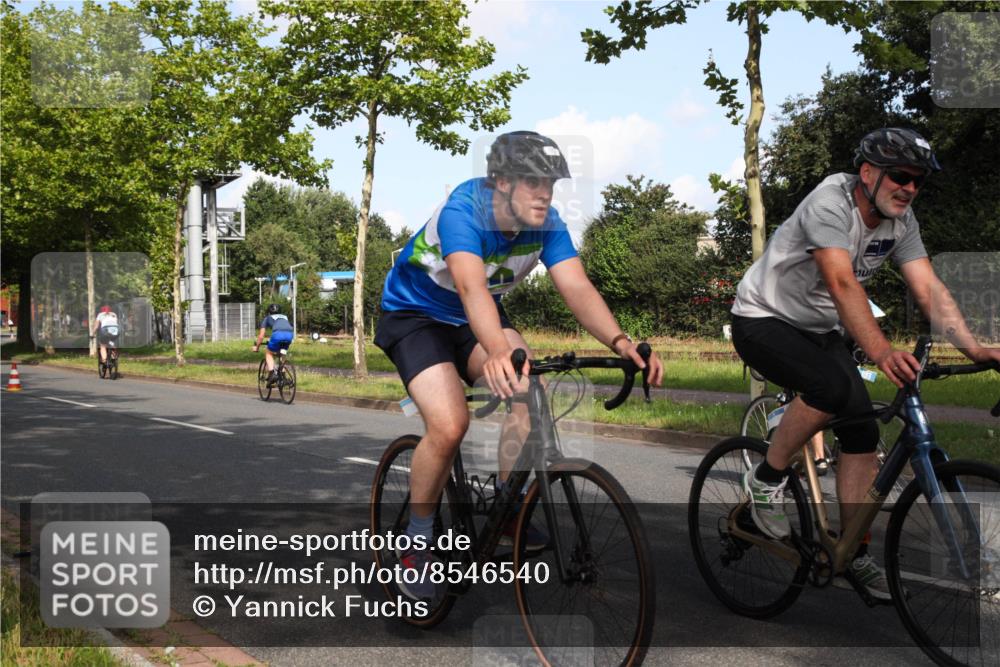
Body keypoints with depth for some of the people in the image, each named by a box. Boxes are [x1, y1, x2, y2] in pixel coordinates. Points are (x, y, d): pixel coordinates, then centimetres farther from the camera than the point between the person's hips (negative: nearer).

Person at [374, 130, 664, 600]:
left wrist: (619, 342, -46)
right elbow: (471, 287, -50)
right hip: (414, 314, -5)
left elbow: (577, 288, -28)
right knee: (449, 424, -23)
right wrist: (498, 351, -68)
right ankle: (416, 544, -2)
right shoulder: (462, 211, -33)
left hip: (476, 317, 5)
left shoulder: (547, 223, -17)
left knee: (529, 389, -20)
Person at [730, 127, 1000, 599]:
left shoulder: (901, 221, -4)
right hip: (763, 320, -7)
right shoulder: (830, 203, -27)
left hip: (818, 330, 7)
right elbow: (841, 282, -40)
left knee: (862, 433, -5)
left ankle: (852, 556, 6)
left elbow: (929, 289, -11)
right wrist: (881, 352, -52)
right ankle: (766, 480, -11)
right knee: (833, 386, -34)